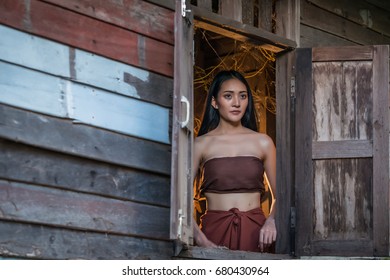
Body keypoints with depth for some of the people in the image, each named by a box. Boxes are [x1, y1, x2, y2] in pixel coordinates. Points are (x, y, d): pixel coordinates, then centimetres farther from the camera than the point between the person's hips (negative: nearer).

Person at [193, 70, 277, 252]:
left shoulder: (263, 143, 9)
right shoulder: (200, 145, 4)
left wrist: (272, 220, -9)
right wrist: (200, 239, -13)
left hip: (255, 231, 1)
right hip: (215, 229, -1)